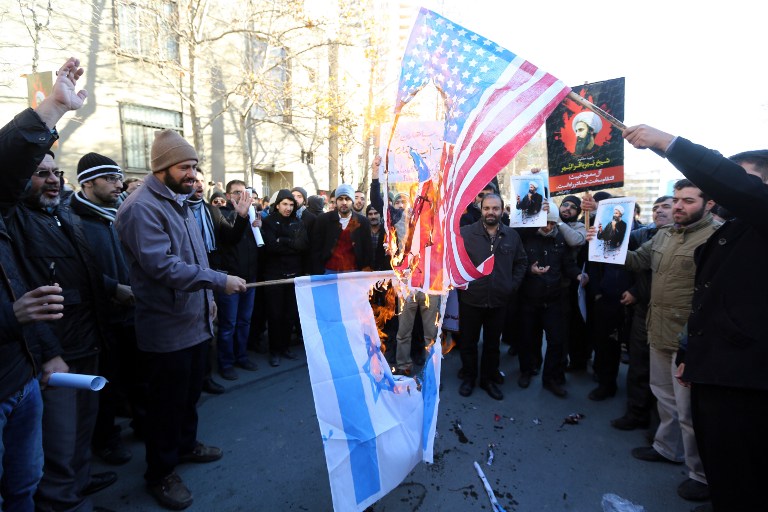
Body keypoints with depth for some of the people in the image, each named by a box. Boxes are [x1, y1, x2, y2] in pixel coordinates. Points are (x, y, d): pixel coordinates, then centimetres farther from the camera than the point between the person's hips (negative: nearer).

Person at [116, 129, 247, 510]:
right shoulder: (143, 208, -18)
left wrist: (207, 296, 16)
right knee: (168, 401, 7)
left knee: (191, 392, 22)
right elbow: (163, 265, -28)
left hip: (194, 320, 9)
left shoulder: (179, 203, 12)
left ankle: (185, 444, 44)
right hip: (166, 328, -9)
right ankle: (160, 474, 27)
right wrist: (221, 281, -27)